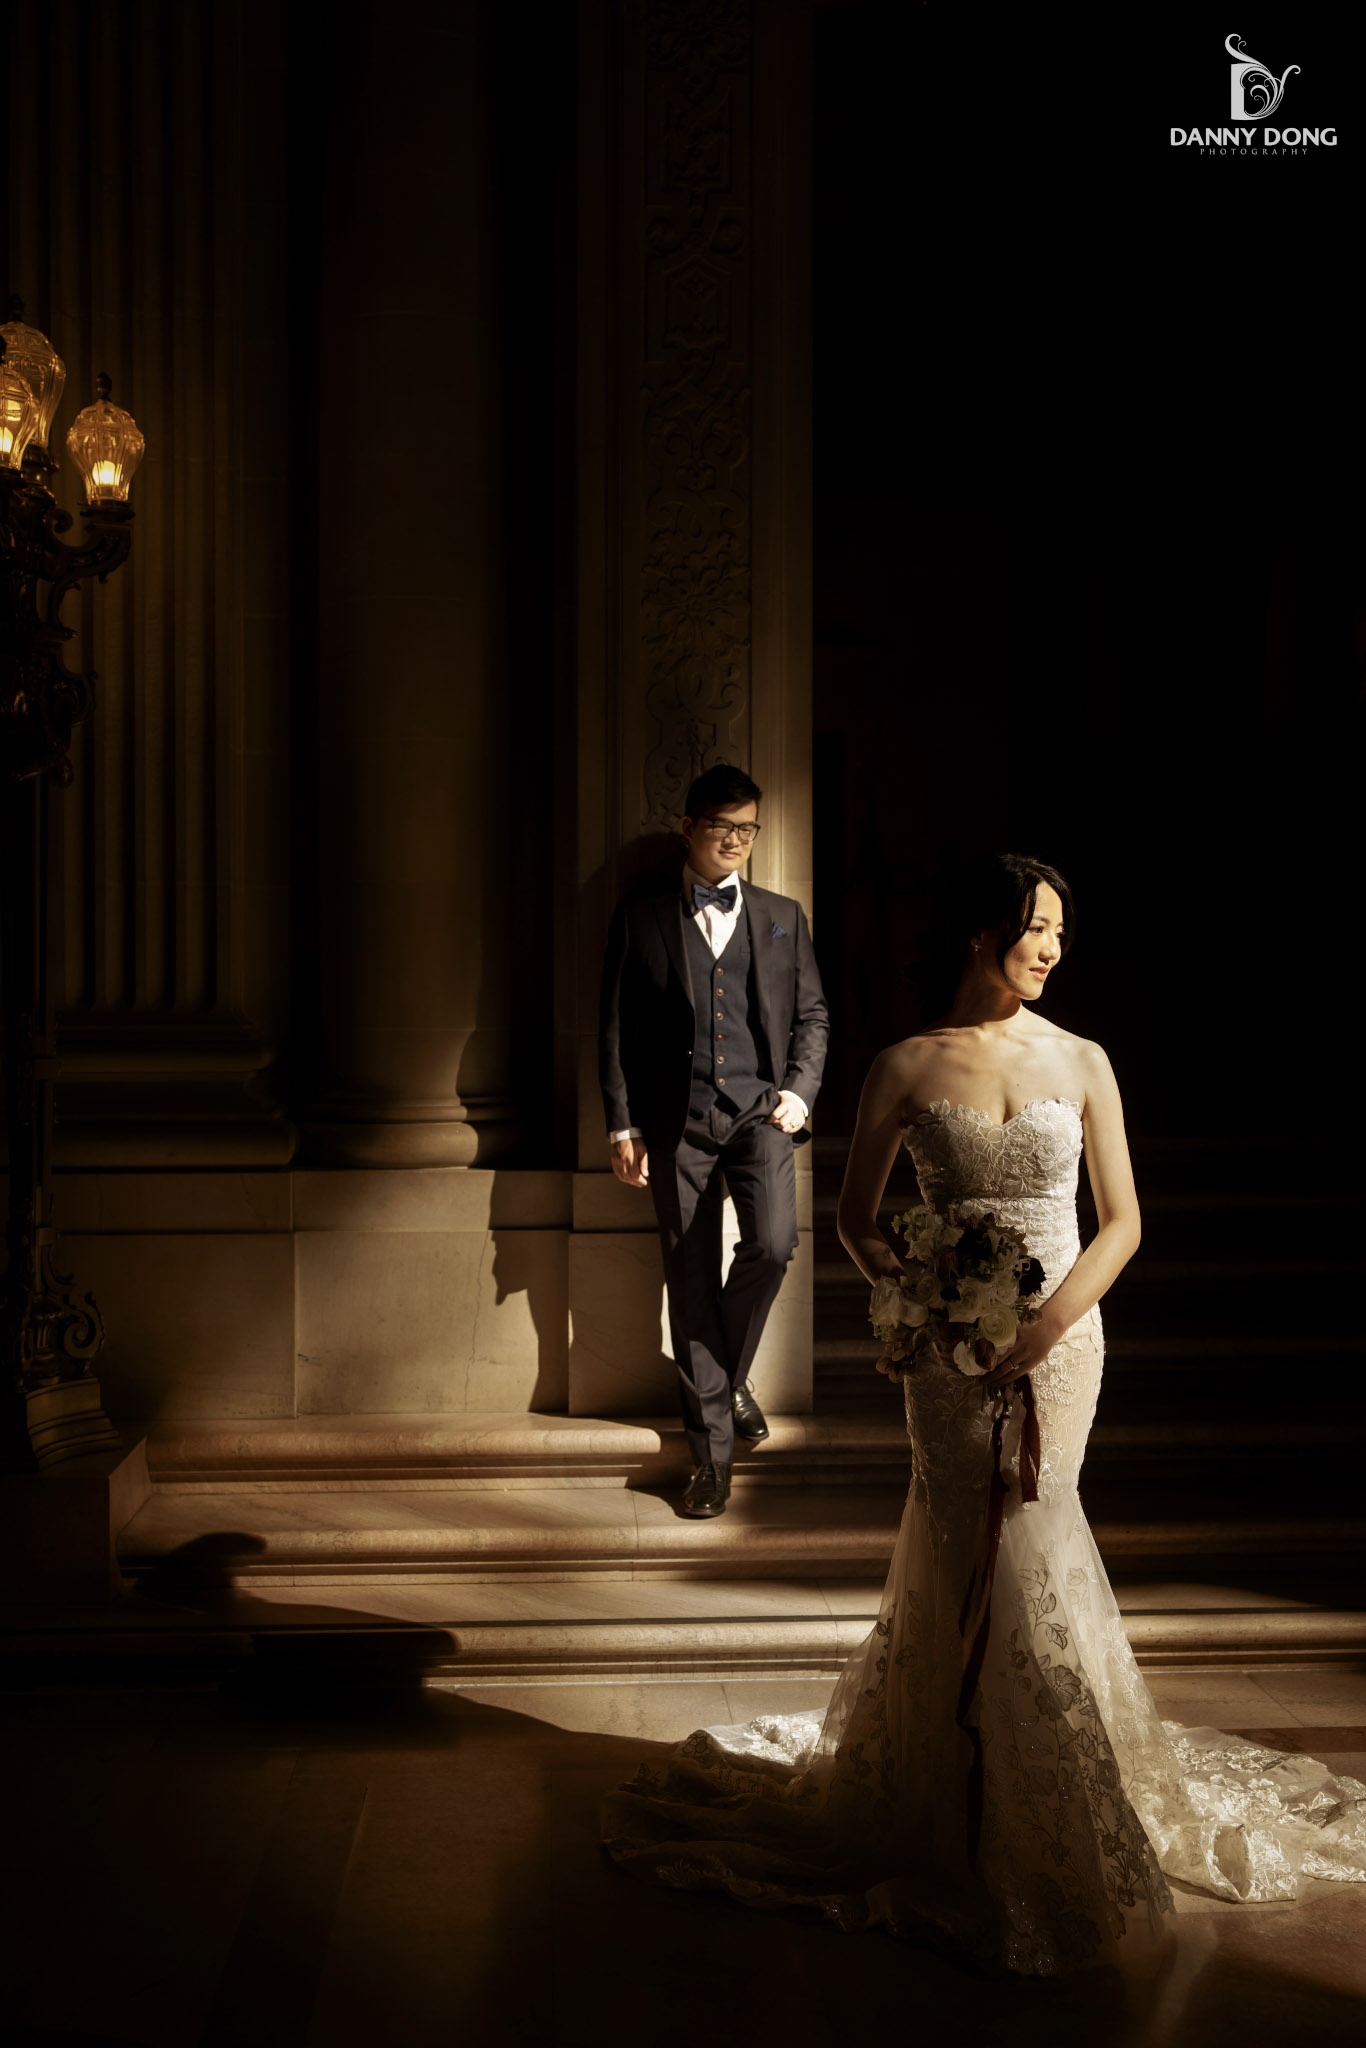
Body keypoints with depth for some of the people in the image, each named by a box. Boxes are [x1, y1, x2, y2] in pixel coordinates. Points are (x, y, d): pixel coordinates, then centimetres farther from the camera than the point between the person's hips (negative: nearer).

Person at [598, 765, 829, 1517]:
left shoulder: (782, 917, 13)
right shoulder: (640, 917, 7)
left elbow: (812, 1015, 14)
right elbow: (615, 1027, 6)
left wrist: (799, 1089, -3)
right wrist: (623, 1124, -1)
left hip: (759, 1110, 1)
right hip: (677, 1119, -1)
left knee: (772, 1244, -20)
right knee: (691, 1281, 1)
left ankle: (729, 1374, 10)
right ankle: (713, 1447, 11)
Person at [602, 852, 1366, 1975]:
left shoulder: (1083, 1063, 3)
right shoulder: (908, 1067, -1)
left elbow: (1123, 1221, 3)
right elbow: (857, 1219, 6)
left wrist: (1050, 1318, -10)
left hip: (1059, 1336, 1)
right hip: (953, 1349, -1)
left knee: (968, 1565, 2)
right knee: (989, 1565, 1)